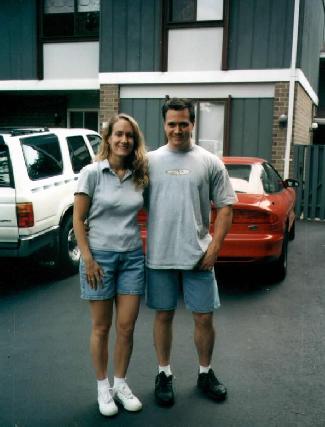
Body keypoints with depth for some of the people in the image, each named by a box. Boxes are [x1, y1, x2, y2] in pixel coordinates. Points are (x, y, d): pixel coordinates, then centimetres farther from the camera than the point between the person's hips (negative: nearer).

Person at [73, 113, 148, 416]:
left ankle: (121, 384, 28)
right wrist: (88, 259, -12)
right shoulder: (92, 173, -7)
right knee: (101, 327, 8)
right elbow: (78, 220, -7)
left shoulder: (139, 176, 3)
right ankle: (103, 388, 26)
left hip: (132, 257, 3)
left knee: (126, 327, 7)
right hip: (100, 256, -3)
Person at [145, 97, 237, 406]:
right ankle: (164, 373, 28)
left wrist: (214, 247, -8)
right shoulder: (150, 161, 4)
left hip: (198, 256, 0)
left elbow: (225, 207, 1)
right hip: (159, 256, 1)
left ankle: (205, 373, 29)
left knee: (204, 317, 7)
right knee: (164, 315, 11)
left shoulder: (210, 162, 2)